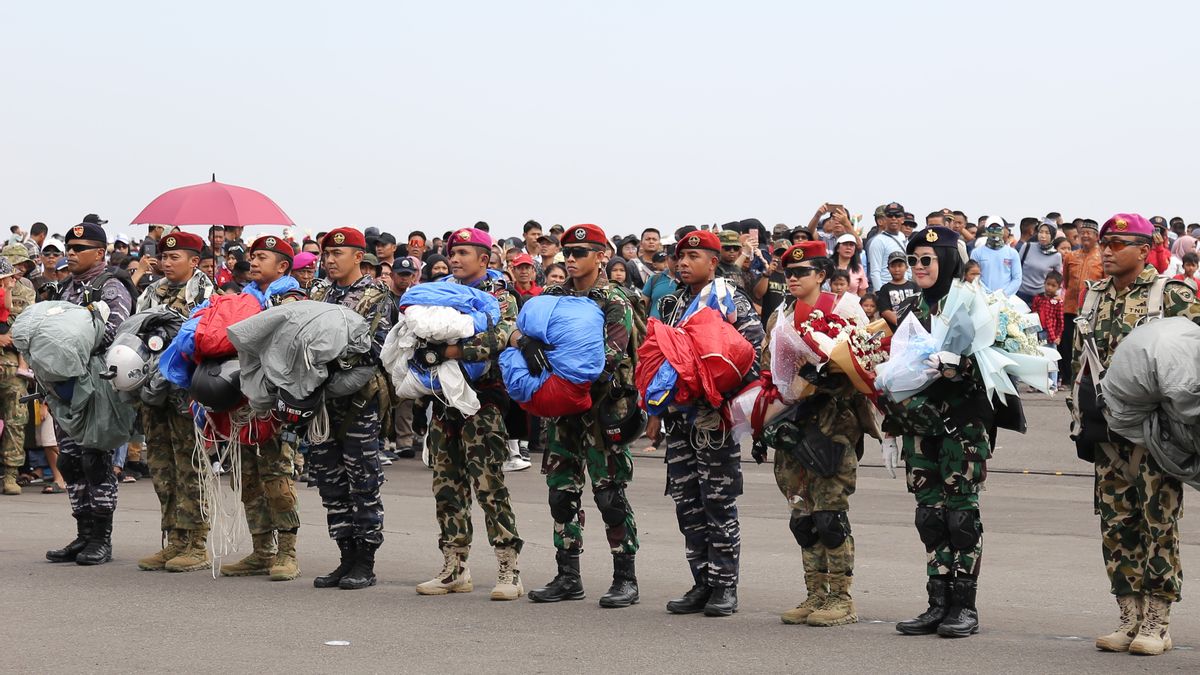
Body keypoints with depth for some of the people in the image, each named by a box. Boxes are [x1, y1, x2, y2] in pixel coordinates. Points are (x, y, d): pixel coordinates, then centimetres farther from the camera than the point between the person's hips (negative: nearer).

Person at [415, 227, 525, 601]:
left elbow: (497, 339, -18)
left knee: (489, 482, -12)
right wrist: (422, 348, -6)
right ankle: (455, 569, 15)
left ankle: (509, 571, -9)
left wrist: (452, 351, -26)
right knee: (447, 483, 8)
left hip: (482, 398, -7)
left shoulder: (500, 296, -1)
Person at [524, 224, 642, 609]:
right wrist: (524, 342, -22)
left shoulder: (614, 303, -4)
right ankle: (567, 578, 16)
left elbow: (609, 357, -16)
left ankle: (625, 579, 1)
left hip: (602, 407, -6)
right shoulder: (553, 297, 12)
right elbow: (516, 332, 1)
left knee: (610, 493, -5)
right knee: (562, 492, 8)